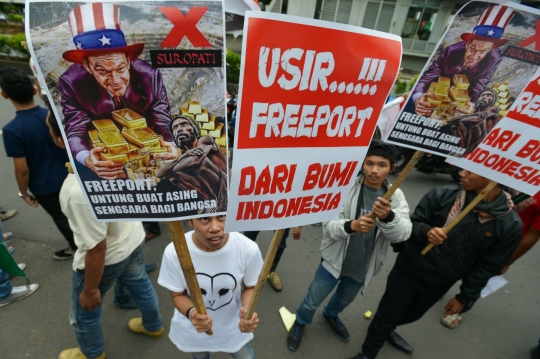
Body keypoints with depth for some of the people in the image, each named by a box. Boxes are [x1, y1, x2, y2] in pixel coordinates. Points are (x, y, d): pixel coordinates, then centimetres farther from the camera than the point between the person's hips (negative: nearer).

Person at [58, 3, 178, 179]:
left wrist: (170, 146, -45)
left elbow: (163, 124, -20)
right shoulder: (72, 83, -22)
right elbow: (76, 132, -23)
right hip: (101, 151, -1)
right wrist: (86, 158, -48)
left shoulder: (150, 76, -23)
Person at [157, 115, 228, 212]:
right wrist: (183, 156, -18)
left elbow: (195, 160, -26)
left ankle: (222, 202, -20)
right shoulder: (185, 154, 13)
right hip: (214, 193, 7)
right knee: (173, 176, 3)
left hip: (227, 187, -7)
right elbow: (159, 174, -2)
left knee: (199, 159, -25)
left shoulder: (205, 140, -4)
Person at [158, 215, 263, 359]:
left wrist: (248, 310, -31)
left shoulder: (248, 249, -30)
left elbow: (250, 287, -11)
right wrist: (190, 312, -33)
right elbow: (178, 295, -12)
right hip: (192, 328, 1)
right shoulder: (173, 252, -29)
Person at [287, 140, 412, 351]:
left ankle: (331, 315, 64)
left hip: (363, 267, 4)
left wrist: (388, 217, -42)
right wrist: (350, 225, -42)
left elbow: (403, 233, -21)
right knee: (313, 300, 16)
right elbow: (327, 225, -21)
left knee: (344, 300, 31)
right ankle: (300, 322, 49)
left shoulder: (396, 196, -10)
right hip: (335, 260, -3)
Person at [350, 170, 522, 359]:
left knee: (412, 315, 25)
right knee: (387, 315, 9)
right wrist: (426, 231, -33)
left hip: (439, 284, 3)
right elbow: (412, 223, -10)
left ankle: (386, 330, 57)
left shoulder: (510, 224, -14)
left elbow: (487, 266, -5)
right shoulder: (442, 195, -19)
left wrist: (465, 297, 1)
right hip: (409, 270, -2)